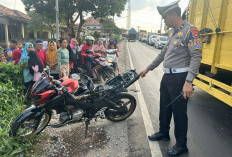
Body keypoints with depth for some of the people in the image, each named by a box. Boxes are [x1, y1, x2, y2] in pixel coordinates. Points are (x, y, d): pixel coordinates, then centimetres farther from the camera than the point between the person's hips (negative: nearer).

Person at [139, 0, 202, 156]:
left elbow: (196, 57, -19)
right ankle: (164, 133, 39)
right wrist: (148, 69, 24)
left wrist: (188, 82, -28)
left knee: (179, 112, 2)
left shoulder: (190, 30, -11)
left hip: (179, 78, -9)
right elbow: (163, 54, 22)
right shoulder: (173, 32, 17)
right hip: (167, 76, 9)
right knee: (164, 107, 18)